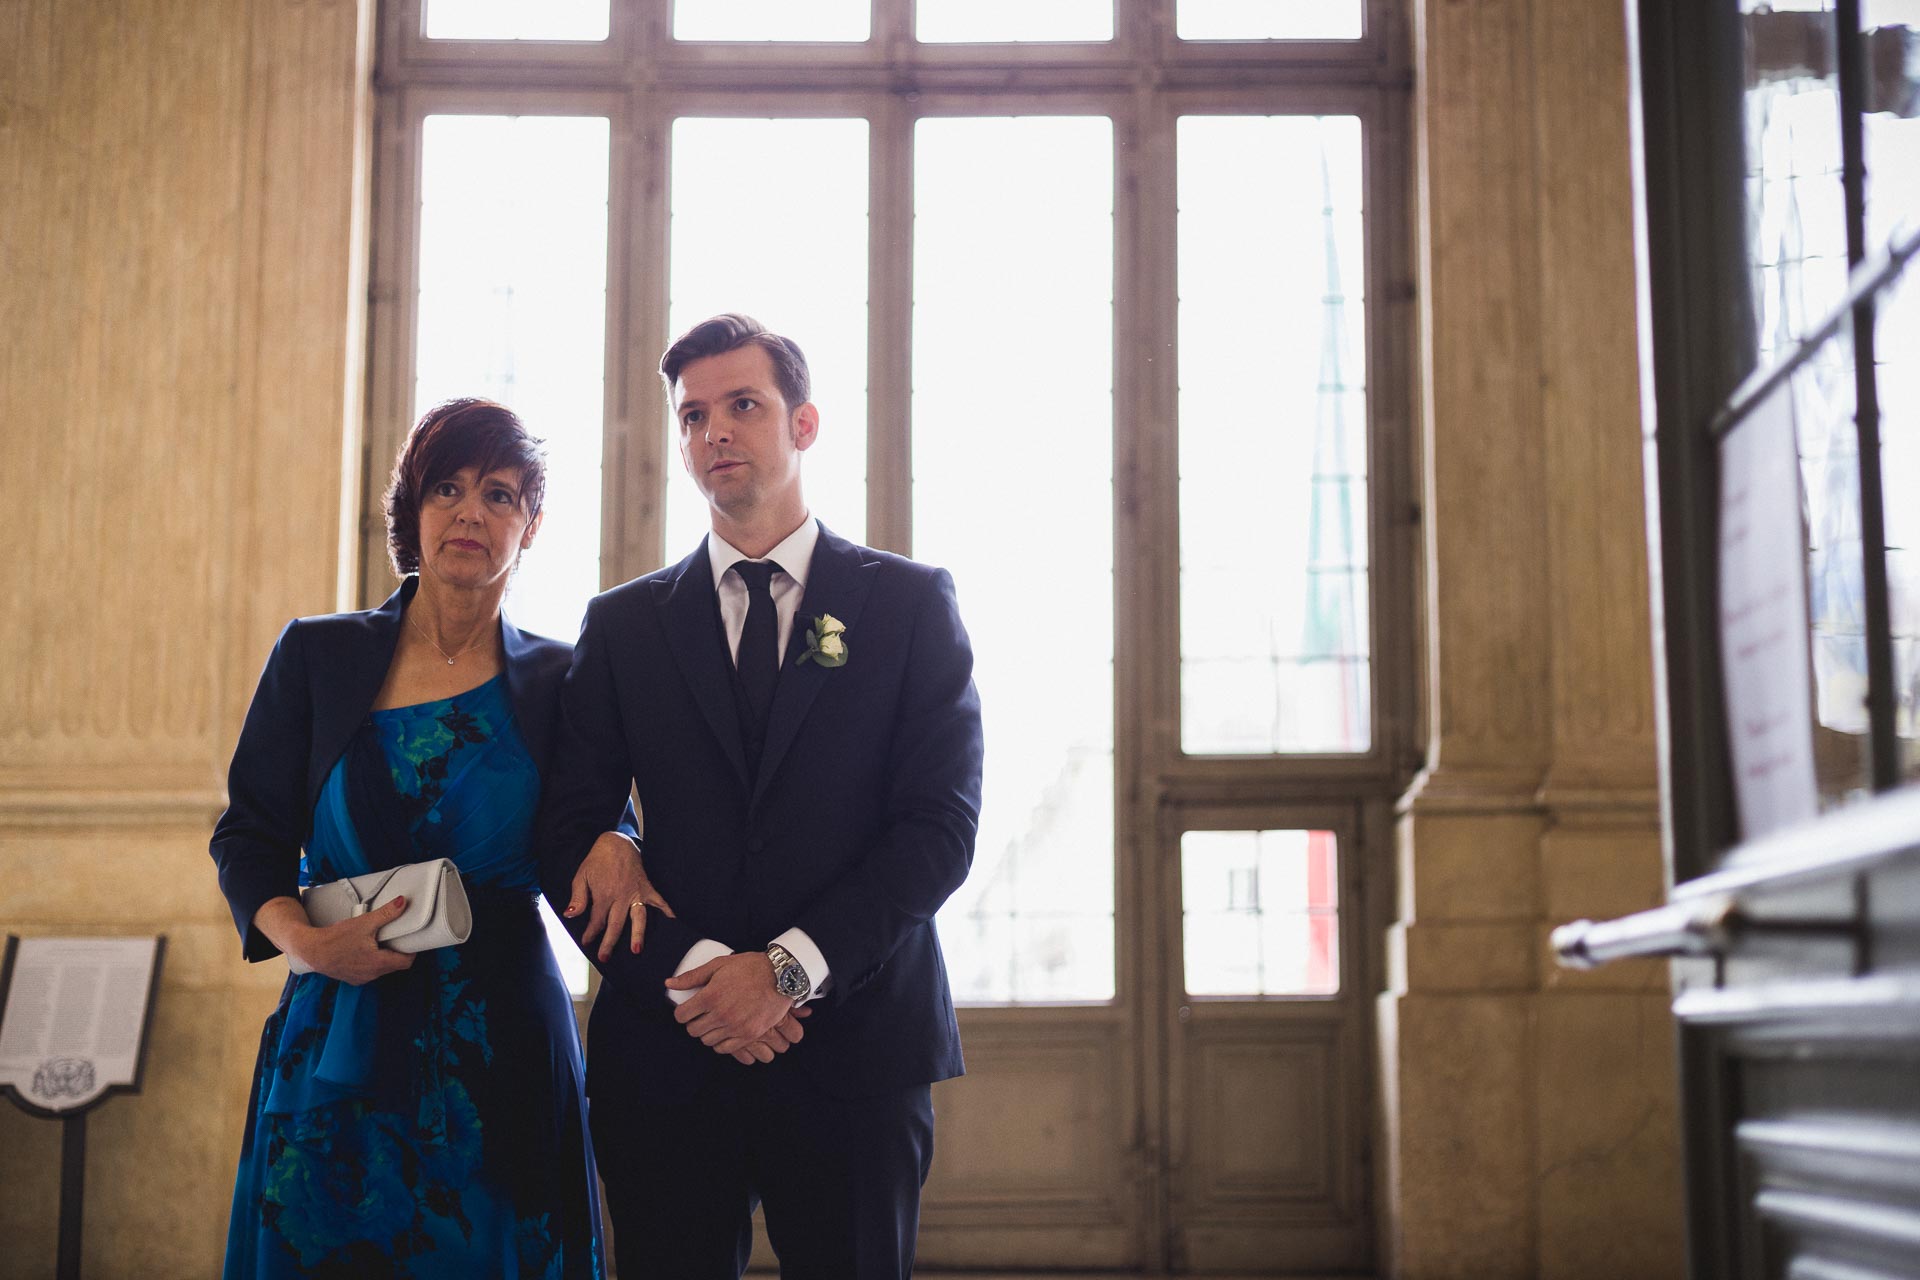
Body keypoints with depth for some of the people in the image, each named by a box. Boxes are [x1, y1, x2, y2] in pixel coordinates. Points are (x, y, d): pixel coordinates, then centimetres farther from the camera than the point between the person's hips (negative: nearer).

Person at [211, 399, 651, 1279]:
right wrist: (303, 936, -13)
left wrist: (611, 846, -15)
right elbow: (248, 830, 4)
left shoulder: (557, 678, 5)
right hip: (338, 1037, 0)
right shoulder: (318, 655, 5)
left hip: (502, 1041, 0)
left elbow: (595, 824, 8)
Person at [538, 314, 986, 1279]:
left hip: (855, 1050, -1)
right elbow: (570, 836, 2)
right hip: (666, 1052, 1)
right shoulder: (623, 624, 10)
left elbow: (940, 823, -4)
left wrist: (789, 966, -13)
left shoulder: (911, 602, 5)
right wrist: (691, 972, -12)